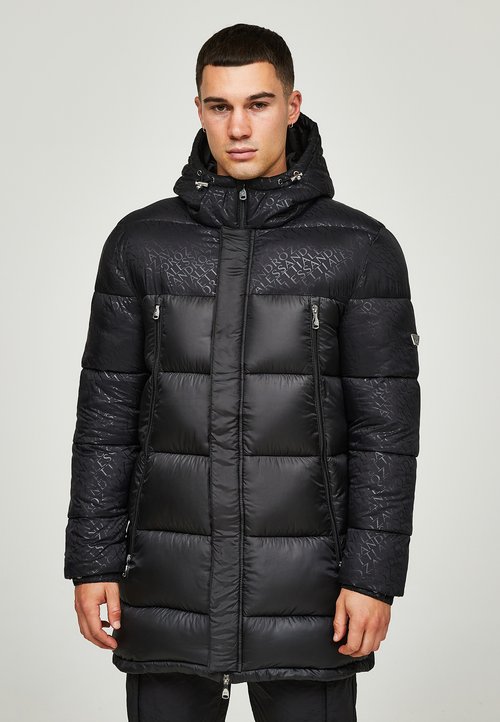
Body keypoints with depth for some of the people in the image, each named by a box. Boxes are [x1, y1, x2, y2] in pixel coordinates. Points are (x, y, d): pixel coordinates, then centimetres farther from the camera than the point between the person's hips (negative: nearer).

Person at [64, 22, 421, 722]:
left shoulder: (362, 248, -2)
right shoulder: (141, 243, 4)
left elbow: (386, 429, -3)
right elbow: (107, 415, 5)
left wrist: (373, 577, -8)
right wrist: (93, 560, 2)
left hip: (306, 599, -1)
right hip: (169, 594, 2)